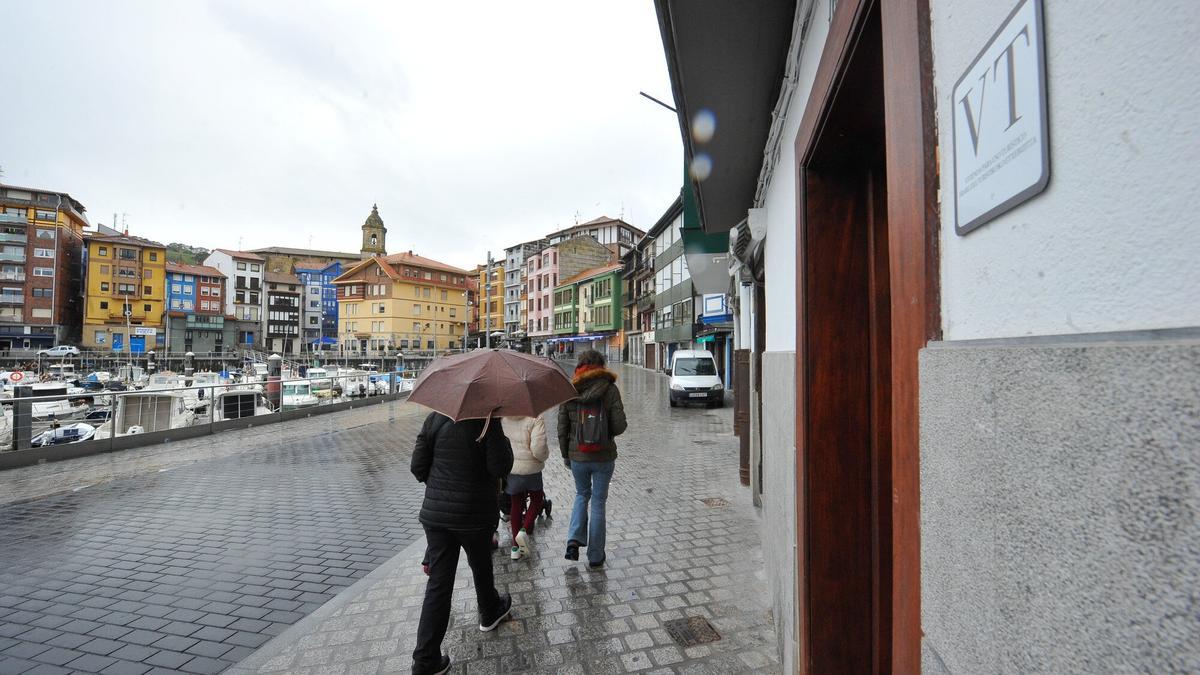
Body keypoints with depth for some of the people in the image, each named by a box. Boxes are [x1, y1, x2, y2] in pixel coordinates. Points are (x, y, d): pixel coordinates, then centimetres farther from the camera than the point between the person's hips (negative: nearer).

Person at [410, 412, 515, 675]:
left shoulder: (435, 418, -2)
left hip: (434, 513, 3)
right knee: (481, 566, 22)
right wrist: (505, 444, -1)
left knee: (438, 582, 10)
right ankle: (489, 613, 48)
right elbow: (500, 468, -19)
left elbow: (418, 467, 0)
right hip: (474, 513, -3)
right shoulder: (487, 421, -17)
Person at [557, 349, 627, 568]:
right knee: (598, 502, 13)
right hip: (604, 457, -2)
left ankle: (574, 540, 11)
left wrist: (565, 455, 12)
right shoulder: (610, 389, -10)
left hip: (577, 456, 2)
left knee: (582, 495, 25)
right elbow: (619, 426, -14)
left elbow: (562, 429, 0)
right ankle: (595, 555, 21)